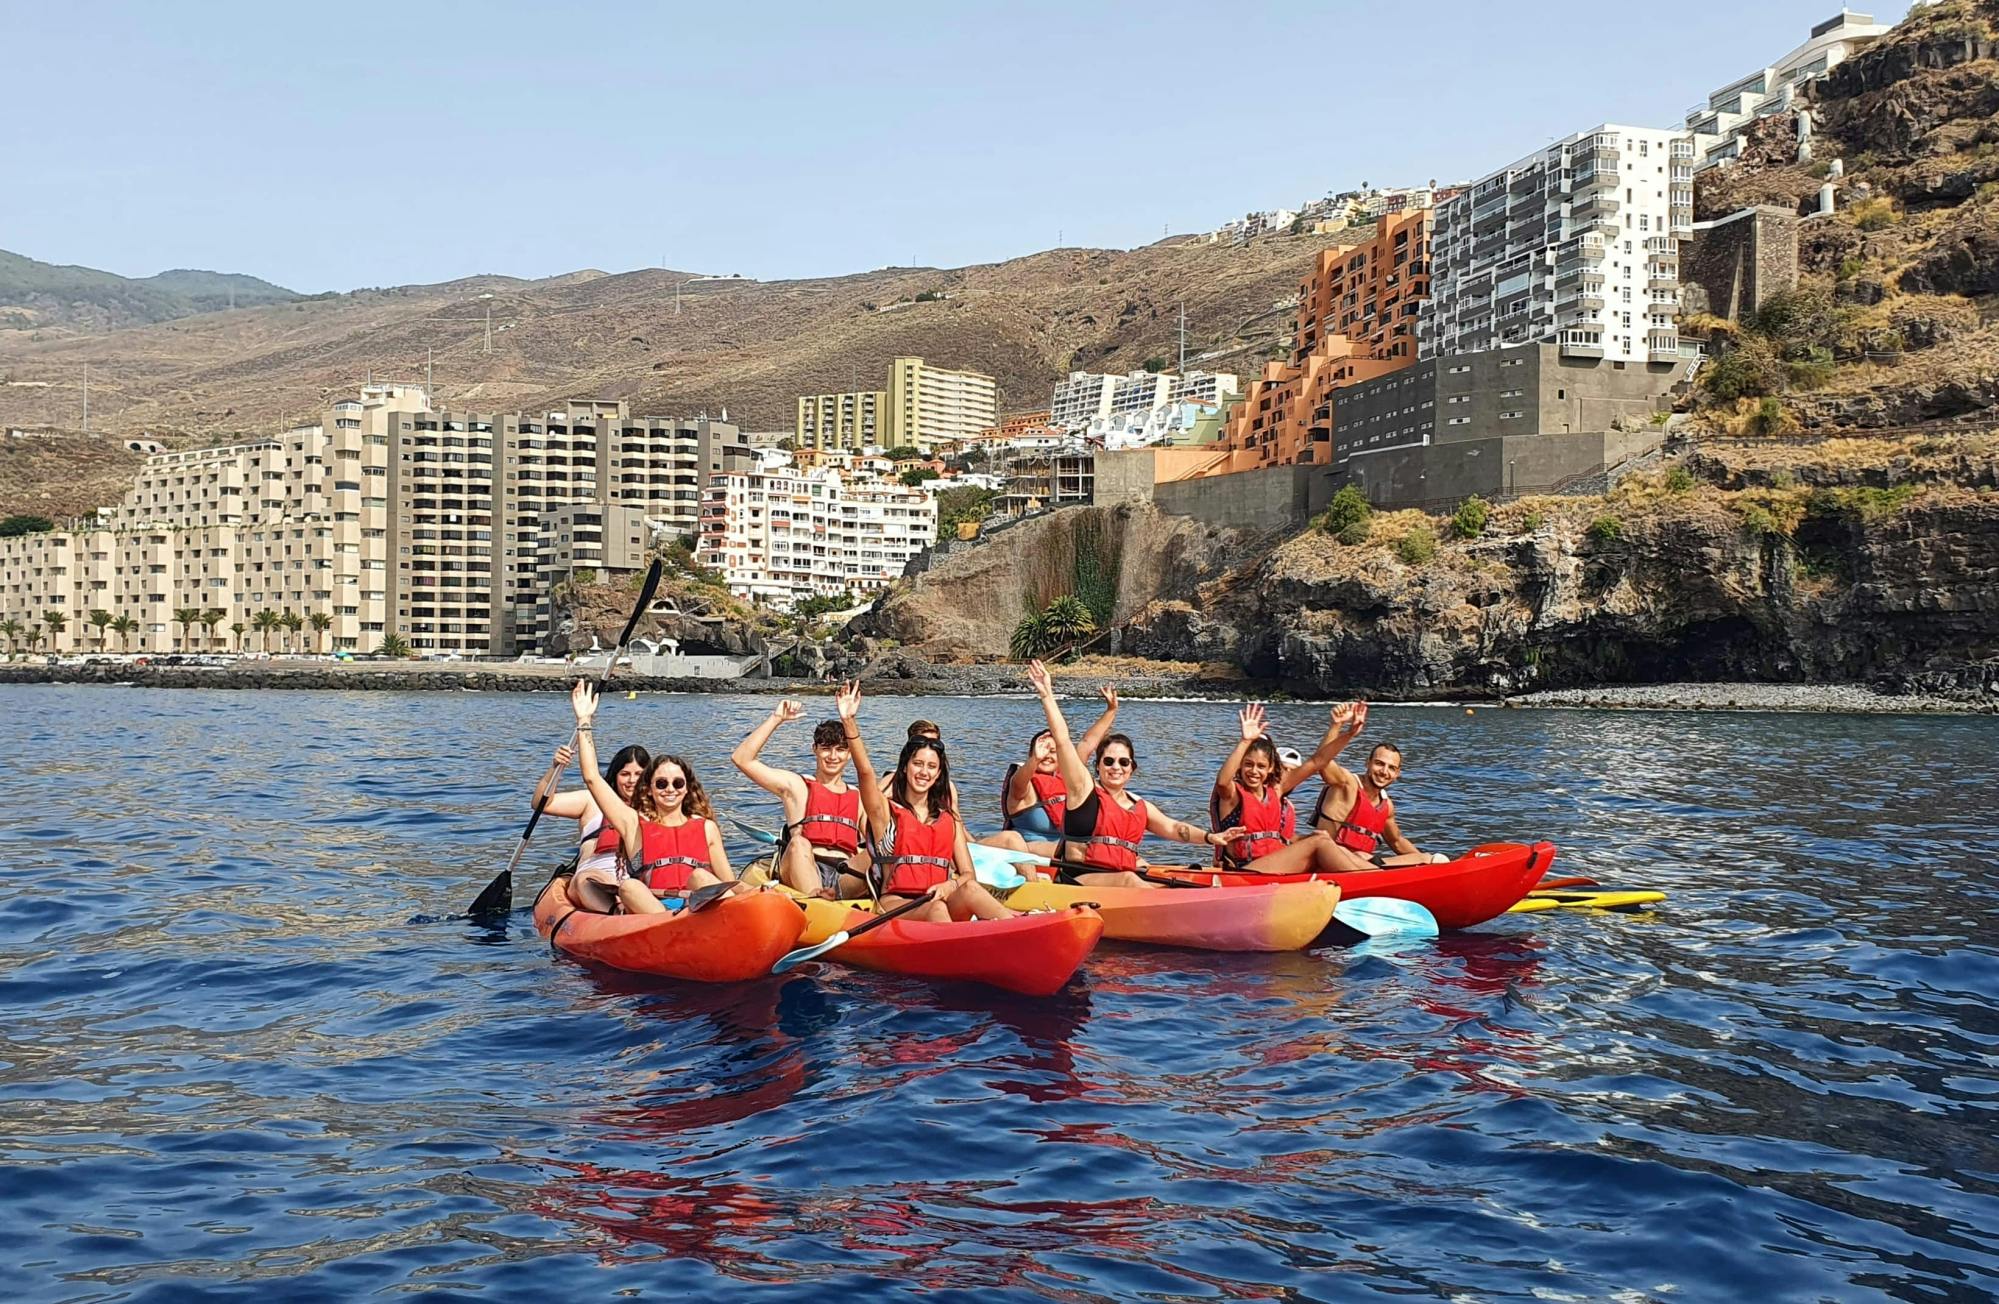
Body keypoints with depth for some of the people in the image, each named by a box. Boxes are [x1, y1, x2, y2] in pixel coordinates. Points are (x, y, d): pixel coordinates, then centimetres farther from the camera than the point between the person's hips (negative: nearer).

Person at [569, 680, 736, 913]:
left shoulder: (706, 828, 21)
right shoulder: (634, 824, 19)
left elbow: (729, 883, 16)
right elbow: (592, 778, 16)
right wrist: (584, 722, 19)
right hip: (647, 911, -1)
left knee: (700, 876, -29)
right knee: (628, 886, -30)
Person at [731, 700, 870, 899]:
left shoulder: (859, 797, 25)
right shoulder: (796, 785, 17)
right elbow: (741, 758, 8)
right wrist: (776, 718, 7)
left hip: (845, 876, 2)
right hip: (801, 872, -2)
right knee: (799, 842, -33)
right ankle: (814, 897, -57)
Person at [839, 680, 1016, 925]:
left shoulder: (949, 819, 21)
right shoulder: (886, 811, 11)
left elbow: (968, 874, 12)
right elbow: (865, 771, -7)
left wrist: (951, 885, -12)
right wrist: (849, 722, -21)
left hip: (941, 902, 3)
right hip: (896, 902, -3)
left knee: (970, 889, -31)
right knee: (936, 910, -37)